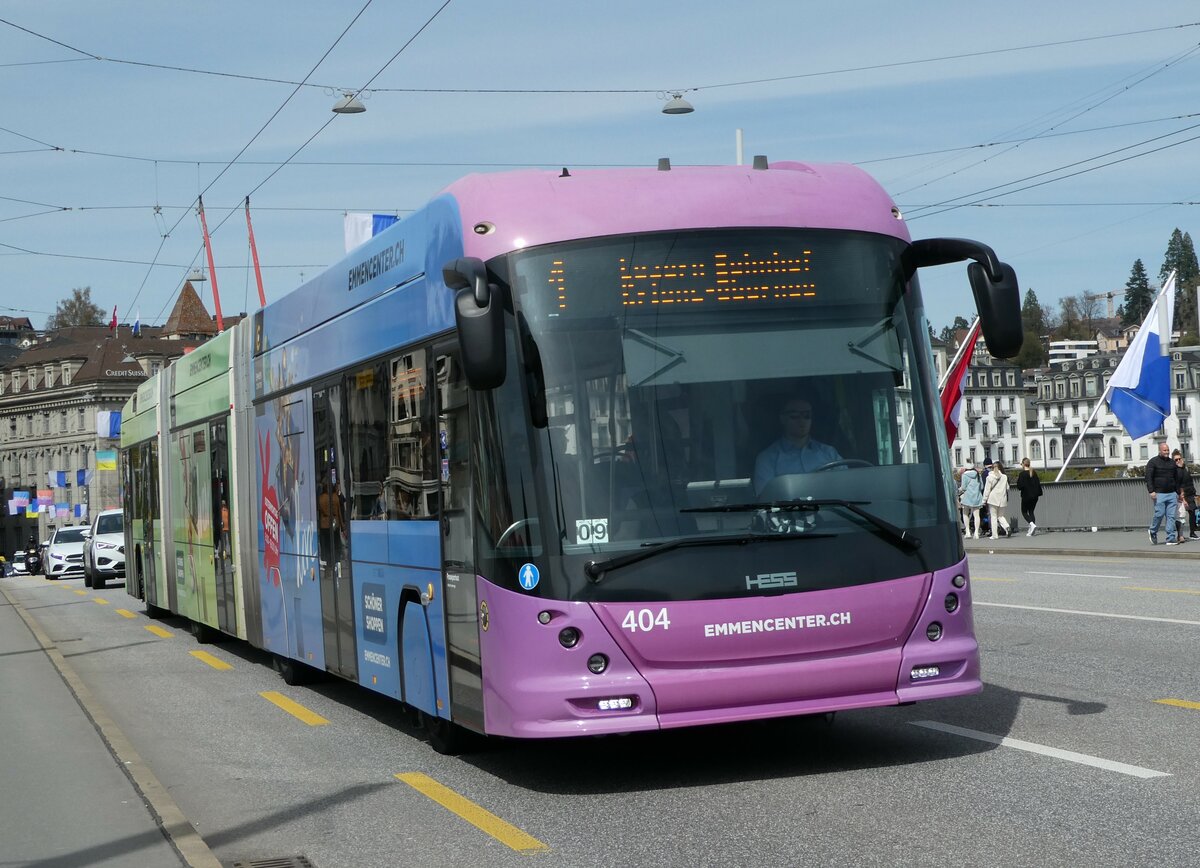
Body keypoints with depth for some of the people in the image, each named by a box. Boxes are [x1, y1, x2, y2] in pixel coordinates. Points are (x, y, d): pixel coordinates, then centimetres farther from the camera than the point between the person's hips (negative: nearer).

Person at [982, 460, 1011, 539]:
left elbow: (987, 489, -3)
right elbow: (1007, 488, 9)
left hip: (993, 498, -3)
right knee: (1000, 516, 14)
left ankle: (994, 535, 1)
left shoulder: (990, 477, -4)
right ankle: (1007, 527, -13)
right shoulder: (1005, 477, 3)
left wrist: (984, 499, 3)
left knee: (993, 516, 4)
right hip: (1002, 499, 3)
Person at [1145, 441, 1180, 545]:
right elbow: (1148, 478, -6)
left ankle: (1171, 539, -1)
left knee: (1171, 516, -1)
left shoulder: (1172, 463, 16)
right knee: (1159, 514, -9)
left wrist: (1178, 493, 19)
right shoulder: (1153, 462, 0)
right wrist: (1151, 491, -16)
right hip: (1159, 494, -5)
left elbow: (1176, 479, 23)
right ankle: (1152, 532, 17)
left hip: (1172, 494, 5)